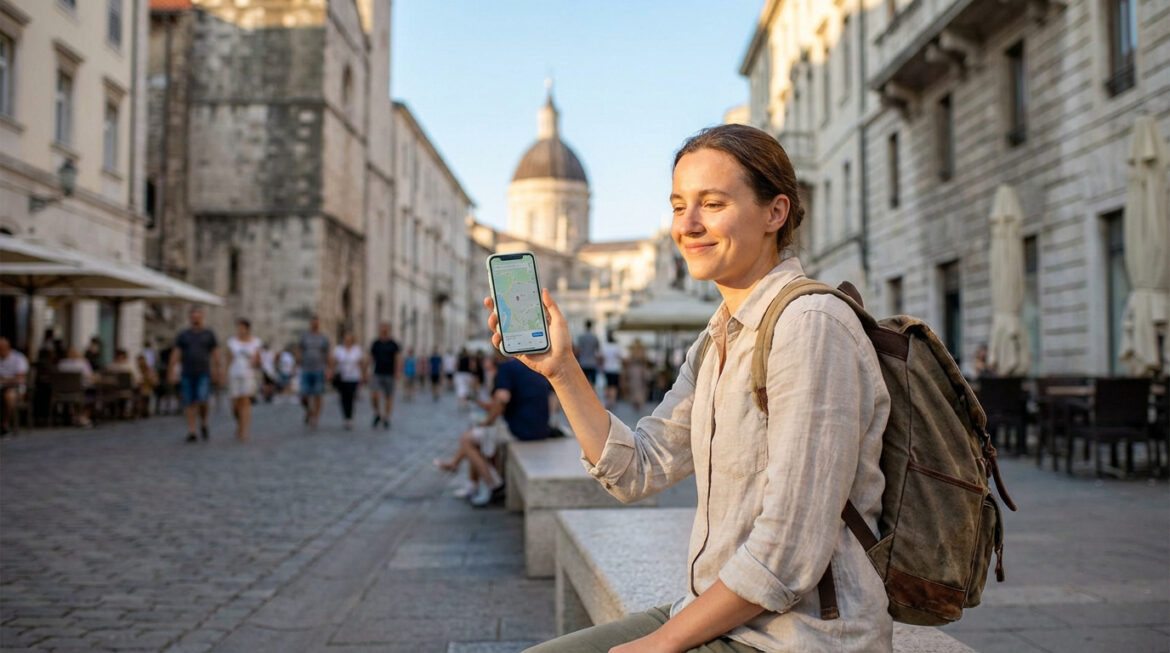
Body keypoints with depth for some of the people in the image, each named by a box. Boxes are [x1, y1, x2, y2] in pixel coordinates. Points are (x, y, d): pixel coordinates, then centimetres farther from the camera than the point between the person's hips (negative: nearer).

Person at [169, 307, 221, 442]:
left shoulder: (209, 334, 6)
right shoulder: (183, 335, 7)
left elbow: (215, 353, 6)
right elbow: (176, 353, 4)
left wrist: (216, 370, 0)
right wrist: (172, 371, -3)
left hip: (203, 373, -1)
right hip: (187, 374, 2)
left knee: (202, 400, -16)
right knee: (189, 403, 1)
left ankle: (203, 424, 9)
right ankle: (191, 431, 6)